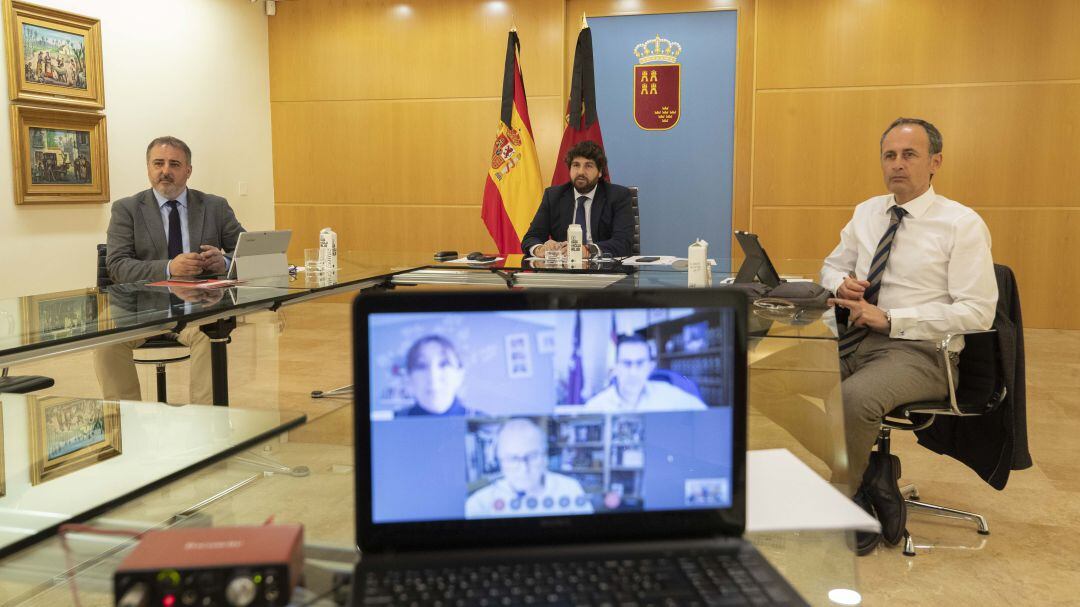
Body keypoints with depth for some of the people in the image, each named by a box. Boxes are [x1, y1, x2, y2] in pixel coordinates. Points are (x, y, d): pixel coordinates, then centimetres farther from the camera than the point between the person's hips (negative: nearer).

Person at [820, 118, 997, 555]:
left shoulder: (963, 224, -4)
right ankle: (873, 472, -5)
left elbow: (977, 312, -10)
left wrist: (890, 319, -17)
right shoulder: (867, 212, 13)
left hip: (919, 351, -6)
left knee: (853, 398, -36)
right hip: (856, 339, 6)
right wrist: (842, 284, -1)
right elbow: (831, 267, 26)